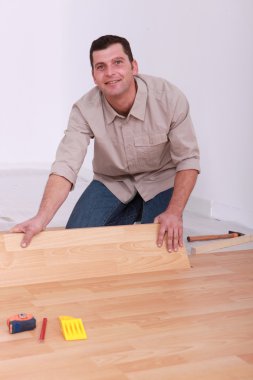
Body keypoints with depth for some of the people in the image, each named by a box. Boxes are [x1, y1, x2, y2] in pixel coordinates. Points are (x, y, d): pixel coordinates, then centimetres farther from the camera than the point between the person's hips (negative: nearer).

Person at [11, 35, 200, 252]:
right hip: (112, 182, 2)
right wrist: (41, 219, -46)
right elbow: (65, 166, -31)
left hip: (160, 180, -1)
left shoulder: (170, 98, -25)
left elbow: (188, 159, -18)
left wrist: (174, 212, -30)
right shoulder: (85, 110, -22)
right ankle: (129, 217, 16)